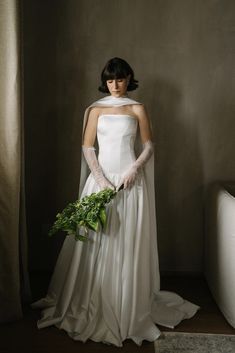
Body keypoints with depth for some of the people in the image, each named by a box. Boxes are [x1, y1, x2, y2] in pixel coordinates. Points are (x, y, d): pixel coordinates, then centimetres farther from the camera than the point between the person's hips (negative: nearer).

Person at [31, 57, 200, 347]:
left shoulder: (138, 109, 7)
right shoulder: (95, 109, 9)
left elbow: (149, 146, 5)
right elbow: (87, 147, 3)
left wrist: (134, 169, -12)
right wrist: (101, 179, -10)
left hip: (130, 181, -1)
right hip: (100, 179, 1)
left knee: (129, 243, 1)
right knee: (96, 243, 3)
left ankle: (130, 308, 16)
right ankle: (92, 305, 18)